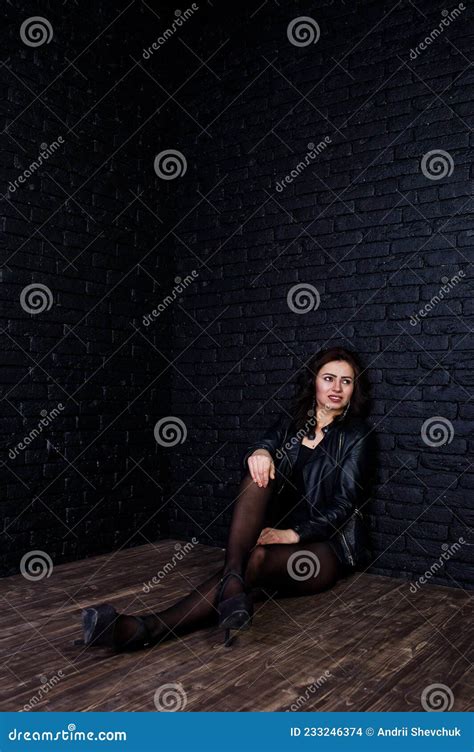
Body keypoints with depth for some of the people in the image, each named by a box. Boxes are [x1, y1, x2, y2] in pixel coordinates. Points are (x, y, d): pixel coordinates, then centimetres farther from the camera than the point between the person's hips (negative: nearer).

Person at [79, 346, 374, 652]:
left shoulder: (356, 433, 1)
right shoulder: (291, 421, 13)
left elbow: (345, 501, -7)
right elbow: (263, 446, -6)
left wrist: (294, 534, -18)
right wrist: (259, 453, -31)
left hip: (329, 545, -4)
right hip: (282, 532, 4)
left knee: (257, 559, -36)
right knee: (260, 472, -26)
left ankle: (152, 628, -48)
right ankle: (233, 577, -44)